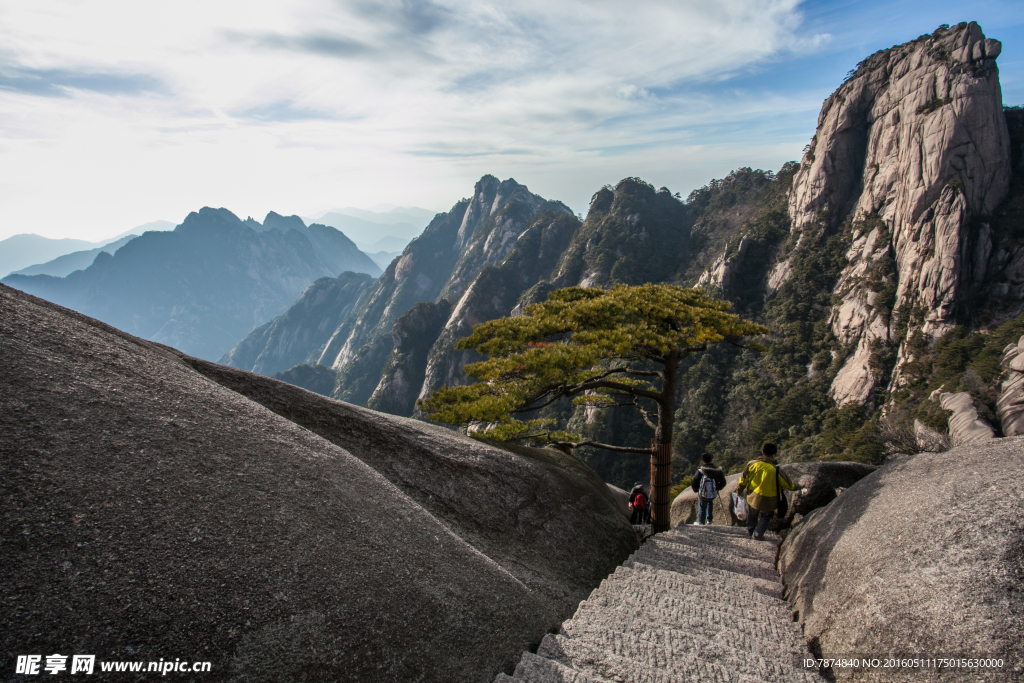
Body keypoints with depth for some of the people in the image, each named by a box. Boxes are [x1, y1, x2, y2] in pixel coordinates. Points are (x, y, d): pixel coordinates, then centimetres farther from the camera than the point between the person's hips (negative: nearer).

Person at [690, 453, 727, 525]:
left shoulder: (700, 471, -21)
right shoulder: (717, 471, -12)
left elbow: (693, 483, -14)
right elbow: (723, 483, 0)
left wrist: (696, 490, 6)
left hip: (703, 495, -3)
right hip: (713, 494, 3)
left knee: (702, 508, 21)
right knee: (710, 503, 36)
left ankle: (701, 522, 41)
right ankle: (709, 519, 40)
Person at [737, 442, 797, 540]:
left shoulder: (752, 464, -12)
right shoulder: (776, 470, -20)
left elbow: (743, 479, -1)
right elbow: (787, 484, -3)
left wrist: (740, 490, 16)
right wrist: (795, 487, 20)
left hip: (753, 498, 2)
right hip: (769, 501, -2)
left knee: (752, 515, 28)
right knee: (766, 517, 26)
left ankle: (750, 531, 47)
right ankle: (758, 534, 30)